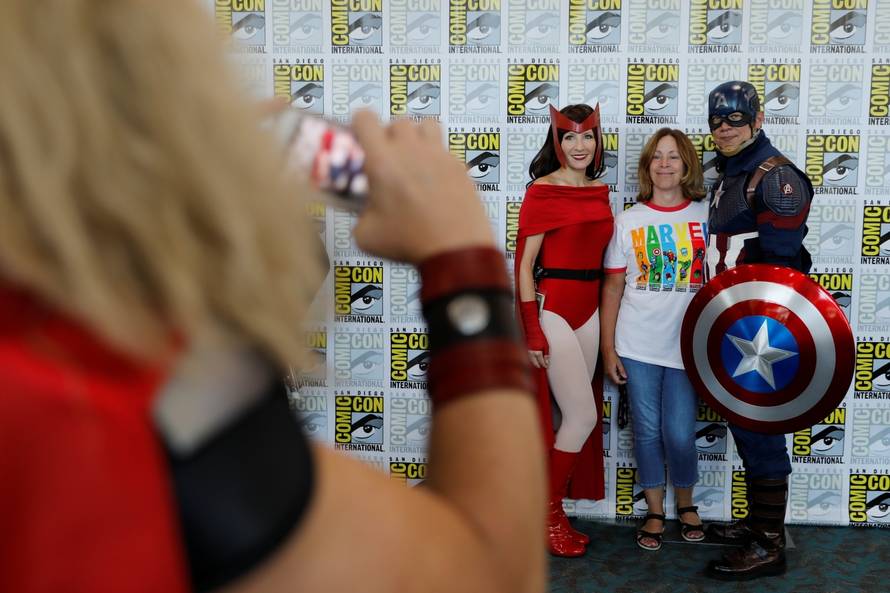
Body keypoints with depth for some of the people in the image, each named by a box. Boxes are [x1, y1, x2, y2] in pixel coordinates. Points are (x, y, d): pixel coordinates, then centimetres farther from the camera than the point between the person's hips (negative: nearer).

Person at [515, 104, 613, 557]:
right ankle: (547, 514, 11)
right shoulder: (542, 190, -8)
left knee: (572, 415, 9)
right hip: (552, 309, -6)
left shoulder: (600, 191, 11)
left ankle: (550, 508, 22)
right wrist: (532, 330, -15)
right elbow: (524, 263, -10)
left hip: (589, 310, 7)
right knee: (584, 416, -6)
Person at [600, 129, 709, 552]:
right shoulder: (629, 220, 3)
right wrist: (608, 349, 1)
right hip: (637, 346, 1)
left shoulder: (707, 216, 2)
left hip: (688, 346, -1)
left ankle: (686, 503, 28)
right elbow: (613, 287, 4)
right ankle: (655, 512, 26)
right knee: (647, 432, 8)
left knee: (680, 434, 0)